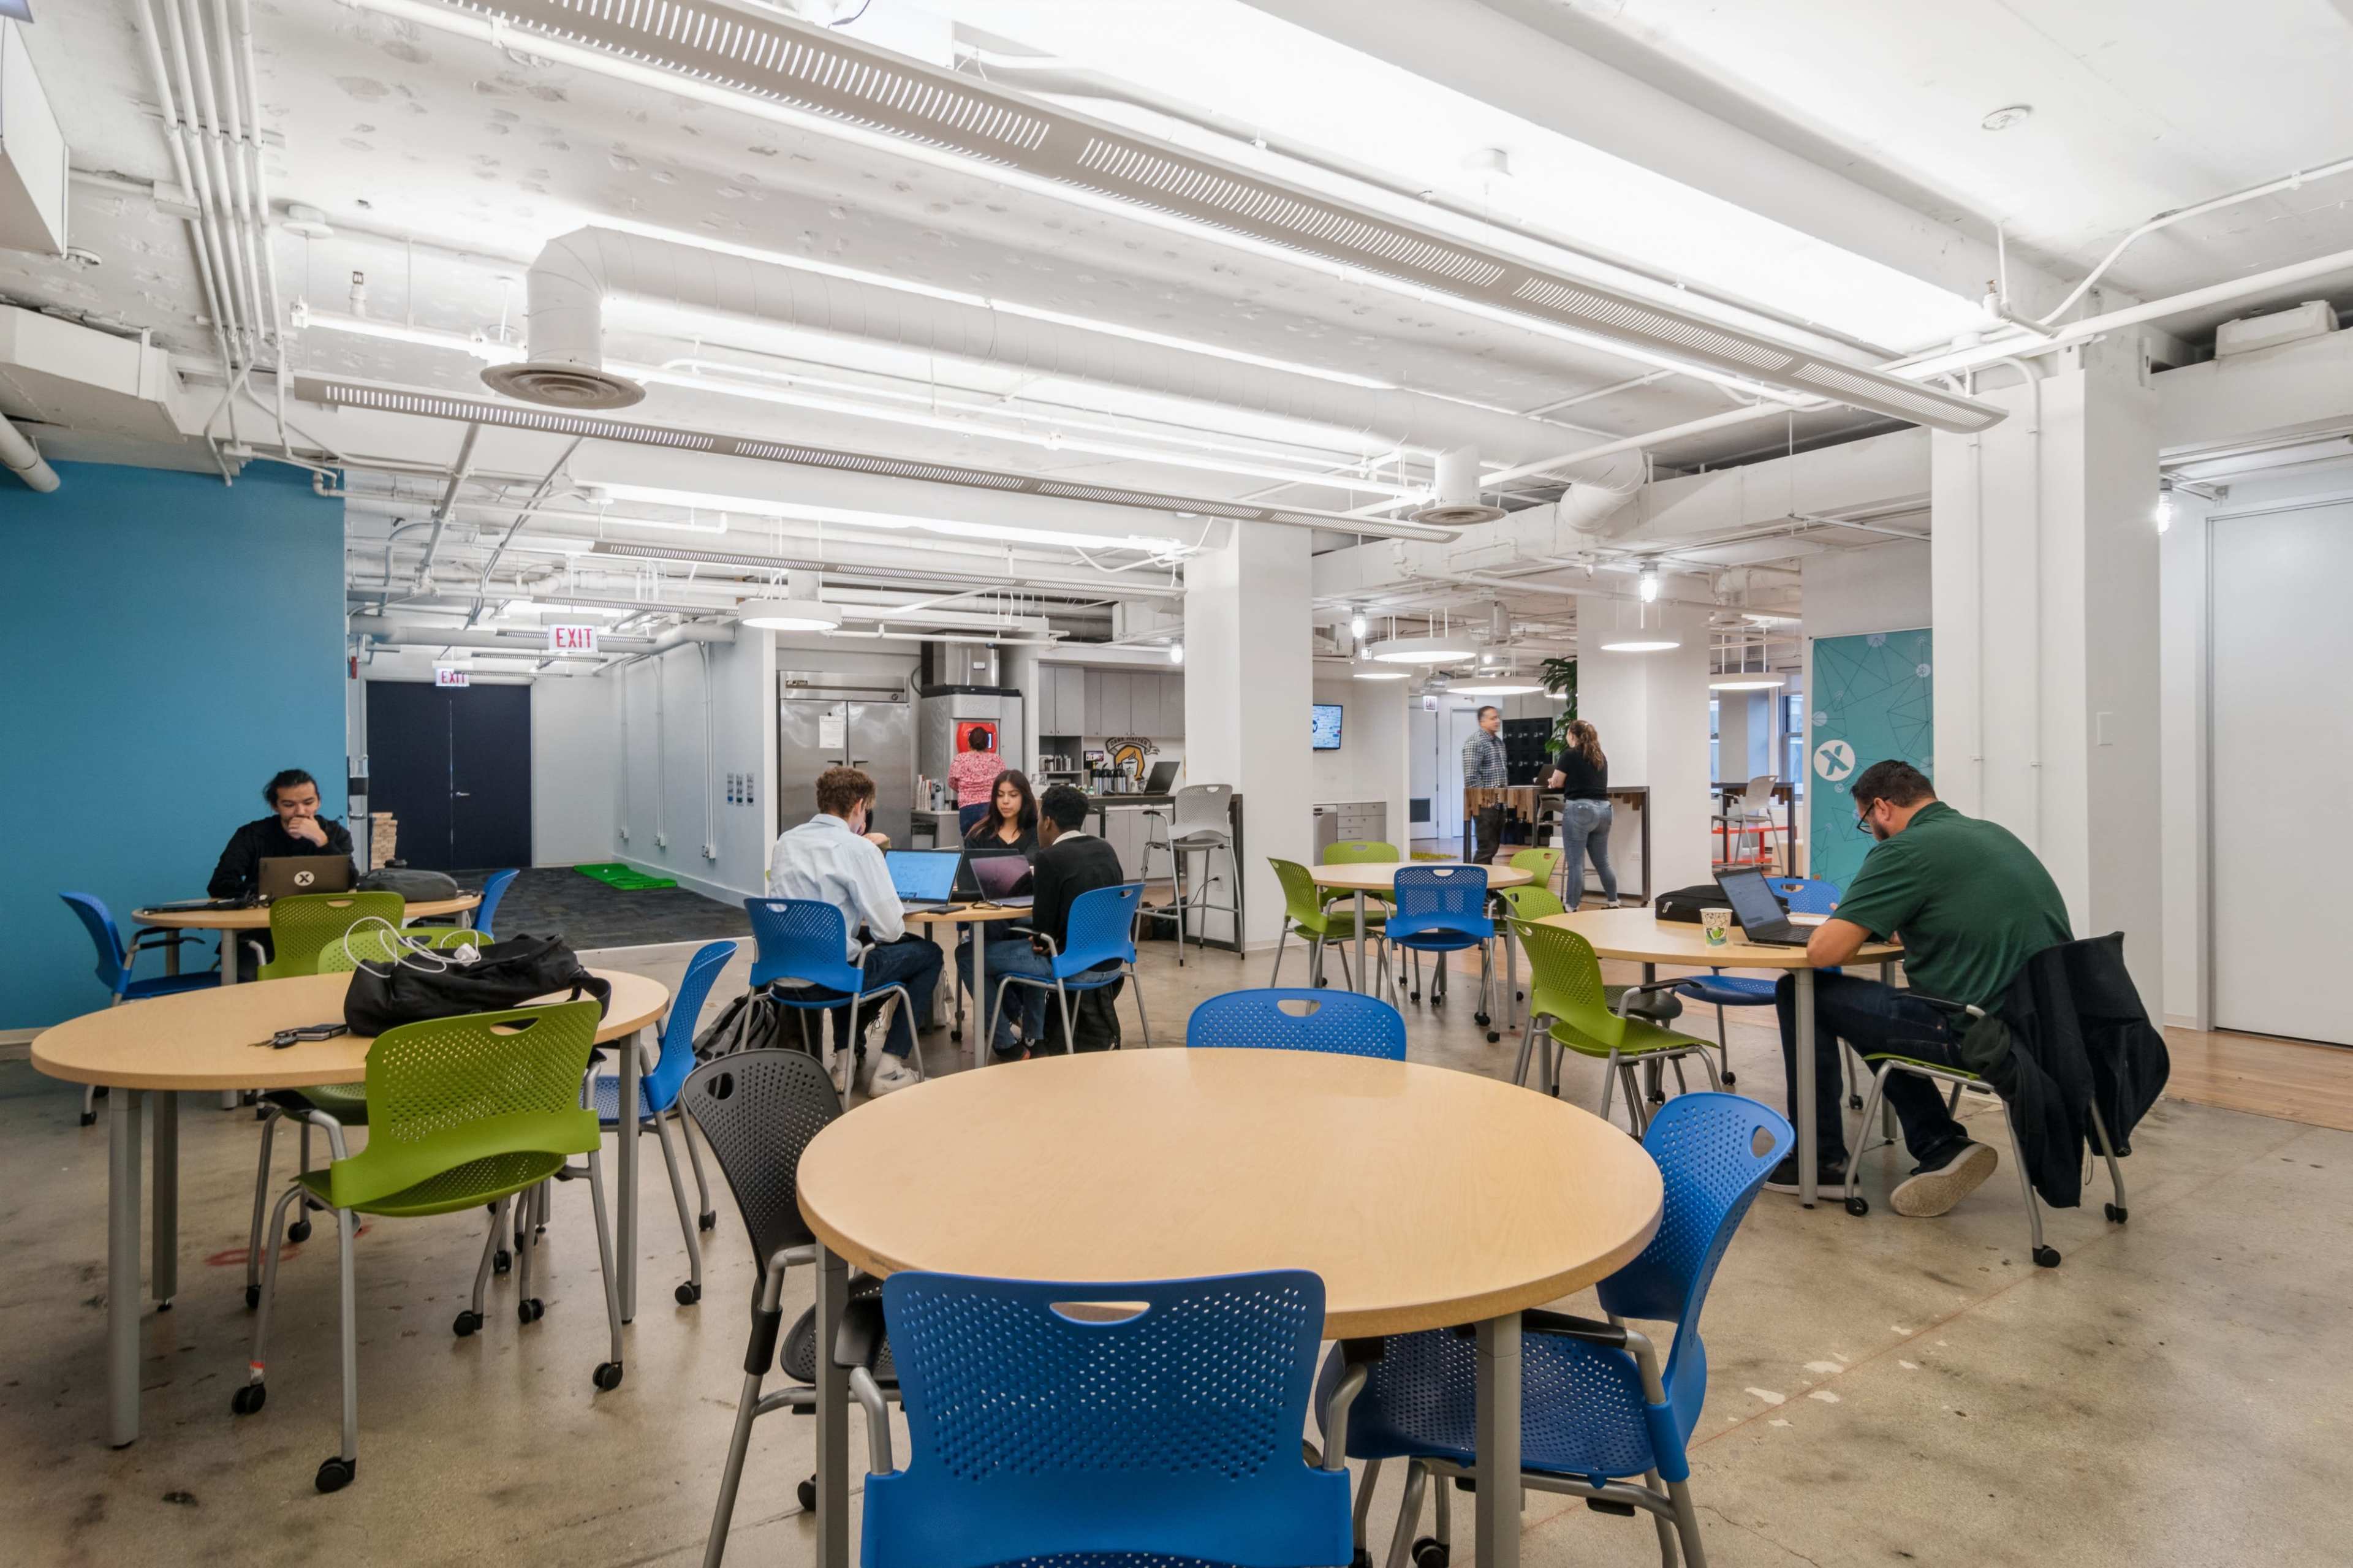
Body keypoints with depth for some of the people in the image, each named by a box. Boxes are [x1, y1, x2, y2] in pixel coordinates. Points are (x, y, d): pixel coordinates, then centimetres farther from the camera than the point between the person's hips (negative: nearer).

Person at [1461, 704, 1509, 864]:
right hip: (1485, 804, -9)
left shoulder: (1499, 741, 15)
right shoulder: (1475, 742, -13)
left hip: (1499, 803, 9)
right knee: (1486, 848, -9)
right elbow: (1470, 777, -20)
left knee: (1493, 847, 11)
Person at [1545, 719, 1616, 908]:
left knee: (1575, 863, -2)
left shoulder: (1570, 755, -5)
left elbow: (1556, 783, 1)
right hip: (1603, 810, 7)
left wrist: (1568, 780, 21)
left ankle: (1573, 908, 1)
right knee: (1602, 862, 16)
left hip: (1579, 810, -7)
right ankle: (1614, 904, 20)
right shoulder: (1601, 756, 15)